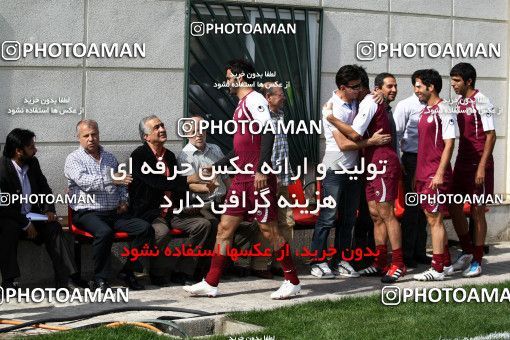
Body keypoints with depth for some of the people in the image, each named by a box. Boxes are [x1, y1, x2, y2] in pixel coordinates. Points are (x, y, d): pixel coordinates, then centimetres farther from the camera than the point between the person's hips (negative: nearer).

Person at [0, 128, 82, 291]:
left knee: (53, 227, -17)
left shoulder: (33, 163, 2)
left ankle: (65, 278, -20)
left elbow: (44, 188, 13)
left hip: (31, 215, 6)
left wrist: (49, 210, -4)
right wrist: (26, 224, -20)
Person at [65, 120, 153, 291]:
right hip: (87, 213, -6)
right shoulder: (73, 159, 2)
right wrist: (110, 179, -30)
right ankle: (100, 280, -24)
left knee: (145, 228, -16)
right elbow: (84, 181, -17)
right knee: (104, 232, -37)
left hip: (114, 213, 6)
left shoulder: (110, 158, 20)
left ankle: (127, 271, -6)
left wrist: (123, 201, 7)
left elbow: (121, 184, 28)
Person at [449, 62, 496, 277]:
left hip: (479, 164, -7)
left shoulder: (481, 102, -13)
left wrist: (482, 167, -18)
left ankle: (476, 261, 8)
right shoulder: (459, 102, 10)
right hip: (462, 162, 7)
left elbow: (491, 135, -15)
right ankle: (467, 252, 24)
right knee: (454, 208, 8)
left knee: (477, 212, 0)